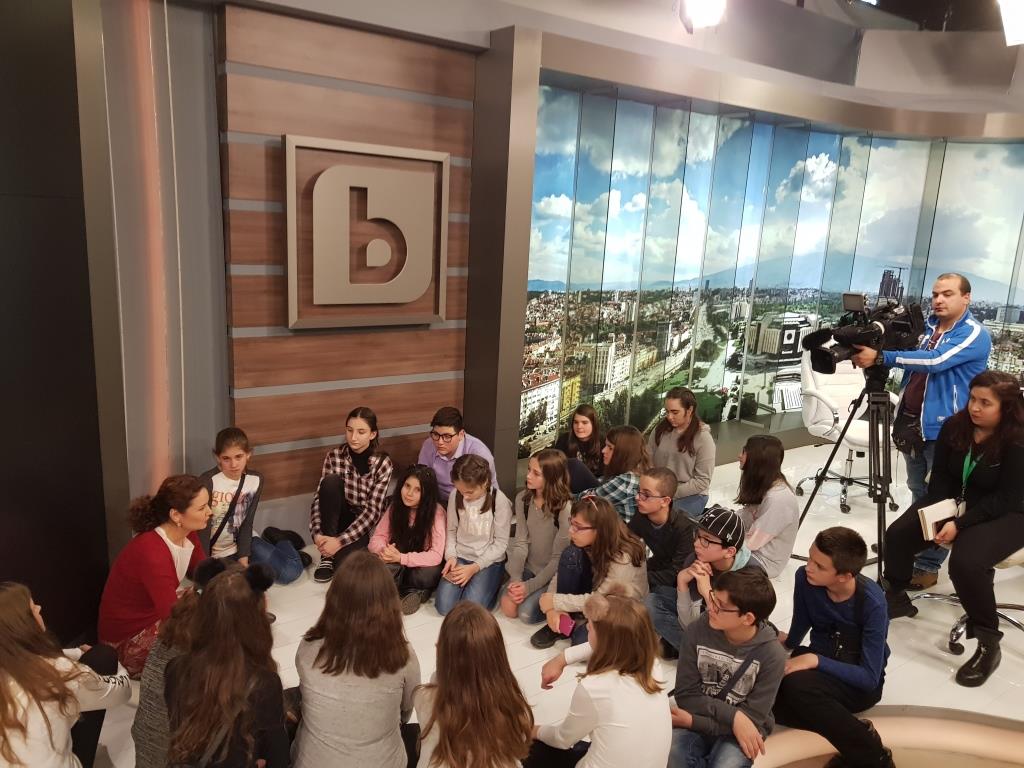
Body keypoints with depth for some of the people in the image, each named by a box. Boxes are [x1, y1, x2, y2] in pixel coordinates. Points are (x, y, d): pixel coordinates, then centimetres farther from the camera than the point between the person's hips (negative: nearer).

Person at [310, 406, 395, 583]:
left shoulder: (383, 463, -15)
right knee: (331, 481, -28)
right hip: (340, 516, 3)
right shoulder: (334, 456, -8)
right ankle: (327, 554, -20)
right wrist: (317, 534, -26)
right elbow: (319, 497, -10)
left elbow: (373, 510, -20)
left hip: (366, 524, -3)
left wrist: (340, 541, -27)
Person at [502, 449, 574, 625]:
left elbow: (559, 558, -18)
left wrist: (530, 586, -21)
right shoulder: (523, 498, -7)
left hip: (553, 574, -4)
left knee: (527, 613, -19)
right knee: (508, 607, -13)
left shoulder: (565, 508, -23)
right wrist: (515, 579, -17)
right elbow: (520, 542, -5)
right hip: (529, 568, 4)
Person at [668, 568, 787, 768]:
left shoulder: (771, 654, -17)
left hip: (742, 730, -1)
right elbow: (686, 695, -9)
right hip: (700, 716, 2)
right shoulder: (698, 631, -13)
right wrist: (732, 716, -22)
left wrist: (693, 721, -18)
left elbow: (752, 717, -14)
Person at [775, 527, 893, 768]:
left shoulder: (871, 603, -26)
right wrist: (784, 642, -14)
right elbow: (796, 635, 3)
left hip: (859, 683, -5)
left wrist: (816, 660, -31)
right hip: (818, 662, 5)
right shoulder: (805, 579, -13)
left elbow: (869, 677, -25)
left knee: (797, 685, -36)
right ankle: (854, 732, -11)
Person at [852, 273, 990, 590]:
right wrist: (870, 350, 0)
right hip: (912, 424, 7)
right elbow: (910, 361, 21)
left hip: (945, 430, -7)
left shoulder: (975, 334, -12)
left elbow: (936, 361, -27)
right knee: (919, 493, 18)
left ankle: (928, 565, 10)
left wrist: (881, 357, -30)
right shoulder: (926, 326, 11)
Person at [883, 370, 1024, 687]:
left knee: (966, 561, -32)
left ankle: (988, 642, -13)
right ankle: (895, 597, 17)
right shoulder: (954, 426, -5)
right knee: (897, 534, -8)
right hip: (954, 502, 7)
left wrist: (960, 524, -28)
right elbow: (940, 476, 2)